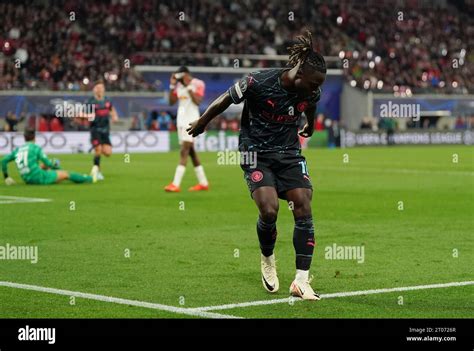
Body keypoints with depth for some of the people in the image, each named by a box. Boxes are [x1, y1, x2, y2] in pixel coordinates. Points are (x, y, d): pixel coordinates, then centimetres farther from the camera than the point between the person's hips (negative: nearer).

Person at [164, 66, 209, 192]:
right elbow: (172, 101, 10)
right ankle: (203, 183, 18)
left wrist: (189, 86, -20)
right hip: (181, 121, 8)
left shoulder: (198, 84, -7)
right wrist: (172, 85, 1)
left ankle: (176, 184, -19)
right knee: (191, 152, 10)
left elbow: (197, 101, -18)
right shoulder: (179, 85, 12)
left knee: (184, 151, -13)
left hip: (191, 121, -8)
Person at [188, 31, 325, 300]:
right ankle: (268, 260, 11)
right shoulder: (258, 83, -22)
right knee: (269, 210, -21)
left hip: (290, 153, 4)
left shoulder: (312, 92, -7)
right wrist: (200, 124, 9)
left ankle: (302, 280, -9)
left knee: (304, 210, -12)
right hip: (256, 153, -4)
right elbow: (224, 101, -6)